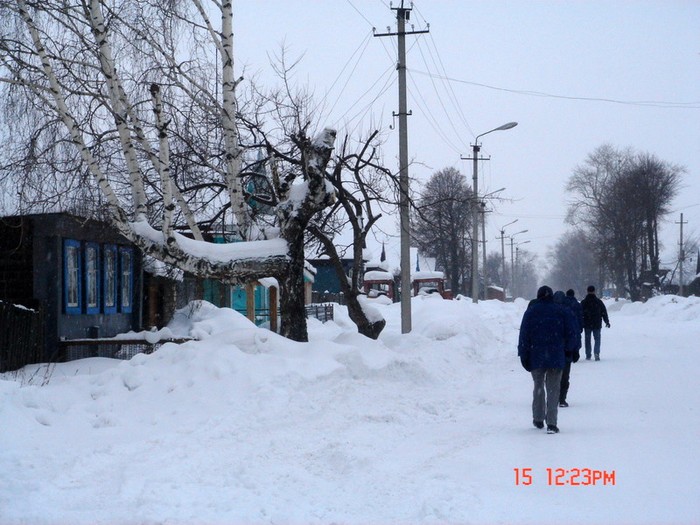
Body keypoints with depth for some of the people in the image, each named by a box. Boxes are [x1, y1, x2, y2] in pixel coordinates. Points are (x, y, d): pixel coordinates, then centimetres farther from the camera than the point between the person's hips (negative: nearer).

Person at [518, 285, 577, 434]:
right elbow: (571, 334, 0)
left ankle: (538, 419, 21)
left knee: (538, 387, 17)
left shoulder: (530, 312, 0)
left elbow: (524, 336, -2)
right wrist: (568, 349, 16)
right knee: (553, 389, 1)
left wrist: (523, 355, 3)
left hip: (536, 357, 1)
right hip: (556, 357, -1)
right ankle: (551, 423, -9)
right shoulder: (562, 312, 1)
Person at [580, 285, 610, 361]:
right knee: (597, 339, 6)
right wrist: (607, 322, 13)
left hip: (587, 325, 0)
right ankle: (596, 352, -14)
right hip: (597, 324, 0)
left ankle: (588, 355, 9)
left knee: (587, 340, 9)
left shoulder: (583, 302, -2)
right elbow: (604, 313, 4)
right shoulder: (599, 302, -1)